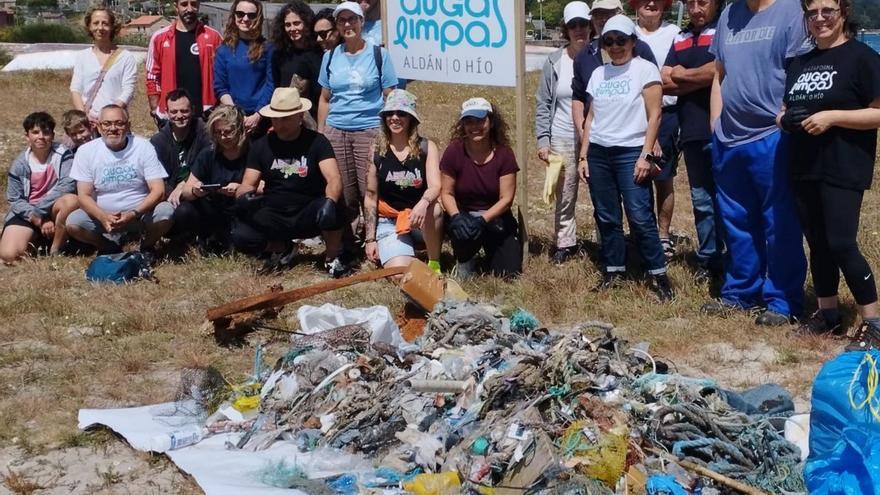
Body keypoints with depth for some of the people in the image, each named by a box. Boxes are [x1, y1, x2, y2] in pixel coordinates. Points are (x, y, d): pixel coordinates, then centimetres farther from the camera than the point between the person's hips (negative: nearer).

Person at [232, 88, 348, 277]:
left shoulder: (316, 142, -6)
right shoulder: (261, 146, 4)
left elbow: (334, 179, -18)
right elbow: (248, 184, 2)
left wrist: (330, 201, -41)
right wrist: (244, 195, -24)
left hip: (308, 215, -2)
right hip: (274, 217, 3)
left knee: (330, 211, -36)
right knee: (240, 237, -25)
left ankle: (332, 258, -4)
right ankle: (282, 249, 9)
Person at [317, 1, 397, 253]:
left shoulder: (379, 54, 1)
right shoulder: (330, 56, 10)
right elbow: (325, 99, 15)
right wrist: (320, 134, 12)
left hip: (370, 131, -3)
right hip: (336, 132, 3)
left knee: (370, 191, -8)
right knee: (343, 194, 4)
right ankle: (345, 247, 13)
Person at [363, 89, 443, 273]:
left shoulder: (427, 147, -4)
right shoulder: (376, 151, 0)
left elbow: (435, 187, -17)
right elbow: (371, 198, 4)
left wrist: (423, 203, -41)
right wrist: (370, 239, 1)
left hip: (423, 223, 0)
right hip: (389, 222, 1)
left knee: (433, 209, -37)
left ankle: (434, 264, -14)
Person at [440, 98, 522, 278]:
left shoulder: (504, 154, -11)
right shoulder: (454, 152, -12)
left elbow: (506, 199, -12)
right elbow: (447, 193, -6)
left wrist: (483, 219, -27)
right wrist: (456, 217, -26)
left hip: (495, 216, 1)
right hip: (463, 213, -1)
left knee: (509, 271, -12)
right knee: (463, 230, -37)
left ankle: (490, 254, 25)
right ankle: (465, 261, -1)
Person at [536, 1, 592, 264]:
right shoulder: (554, 62, 1)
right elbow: (543, 104, 5)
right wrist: (543, 139, -1)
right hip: (562, 139, 2)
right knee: (564, 195, 9)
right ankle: (565, 243, 21)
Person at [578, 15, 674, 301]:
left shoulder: (645, 69, -2)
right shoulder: (599, 74, 13)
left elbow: (654, 116, -7)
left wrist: (646, 155, -13)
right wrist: (583, 156, 9)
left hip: (630, 152, -5)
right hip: (598, 153, 5)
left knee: (640, 217, -8)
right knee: (606, 217, 7)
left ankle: (658, 275, 2)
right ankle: (613, 271, 17)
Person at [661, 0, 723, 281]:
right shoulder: (681, 39, 16)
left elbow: (720, 72, -18)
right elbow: (664, 83, 10)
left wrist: (683, 75, -2)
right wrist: (702, 79, -5)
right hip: (692, 132, 6)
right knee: (702, 200, 12)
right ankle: (708, 261, 20)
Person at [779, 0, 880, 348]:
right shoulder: (799, 64, 15)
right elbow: (788, 108, 26)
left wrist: (832, 116, -20)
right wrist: (784, 119, 2)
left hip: (843, 169, -7)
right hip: (804, 168, 7)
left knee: (841, 244, -11)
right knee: (817, 243, 11)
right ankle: (827, 314, 23)